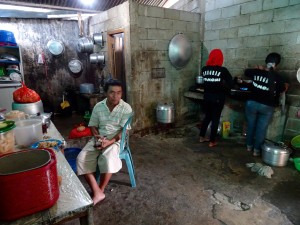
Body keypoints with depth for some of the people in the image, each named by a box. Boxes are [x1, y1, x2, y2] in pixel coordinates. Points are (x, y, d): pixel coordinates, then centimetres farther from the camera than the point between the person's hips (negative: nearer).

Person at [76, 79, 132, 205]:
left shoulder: (126, 108, -10)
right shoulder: (98, 107, 2)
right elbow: (93, 125, 9)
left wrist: (110, 141, -24)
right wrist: (97, 136, -12)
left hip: (116, 140, -4)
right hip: (98, 139, 4)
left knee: (108, 159, -33)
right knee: (82, 158, -19)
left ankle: (100, 190, -7)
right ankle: (97, 193, -15)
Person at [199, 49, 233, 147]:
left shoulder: (204, 69, -2)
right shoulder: (223, 70, -12)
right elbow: (230, 83, -7)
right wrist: (224, 91, 7)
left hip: (207, 97, 4)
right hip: (218, 98, -4)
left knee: (207, 117, 19)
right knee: (215, 119, 6)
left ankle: (202, 137, 26)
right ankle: (212, 141, 13)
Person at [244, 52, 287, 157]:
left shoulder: (256, 72, -5)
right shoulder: (278, 77, -12)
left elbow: (246, 72, 16)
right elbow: (282, 89, 4)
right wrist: (286, 86, 24)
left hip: (252, 103, 2)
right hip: (267, 107, -2)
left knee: (250, 126, 17)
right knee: (261, 129, 9)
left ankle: (249, 146, 29)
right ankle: (257, 150, 17)